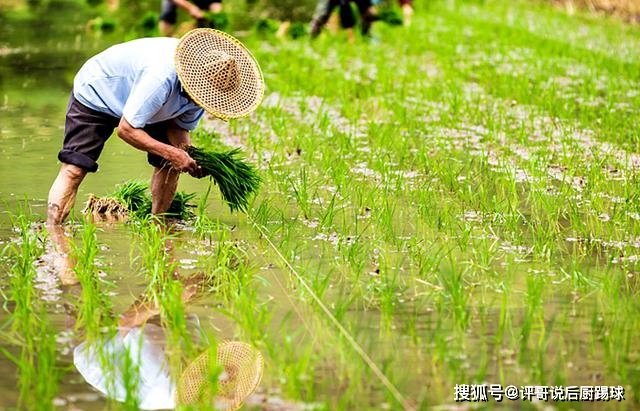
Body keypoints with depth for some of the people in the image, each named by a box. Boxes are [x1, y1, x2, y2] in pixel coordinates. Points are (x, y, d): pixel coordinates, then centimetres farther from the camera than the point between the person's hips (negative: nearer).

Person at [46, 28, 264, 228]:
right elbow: (126, 129, -37)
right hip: (96, 92, -7)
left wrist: (190, 156, -27)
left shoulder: (204, 82, -20)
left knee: (170, 165, -5)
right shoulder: (162, 79, -44)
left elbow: (180, 125, -7)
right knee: (74, 169, -20)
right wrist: (171, 153, -41)